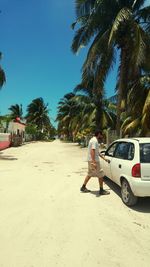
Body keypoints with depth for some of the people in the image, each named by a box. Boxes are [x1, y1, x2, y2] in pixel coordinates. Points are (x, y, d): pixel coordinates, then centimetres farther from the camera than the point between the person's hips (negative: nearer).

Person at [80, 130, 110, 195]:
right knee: (100, 175, 1)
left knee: (89, 174, 19)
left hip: (90, 160, 10)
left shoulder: (93, 140, 15)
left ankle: (83, 187, 27)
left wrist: (104, 158, 24)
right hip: (94, 161, -10)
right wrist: (94, 162, -31)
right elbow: (92, 151, -27)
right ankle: (101, 190, 11)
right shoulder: (95, 141, -17)